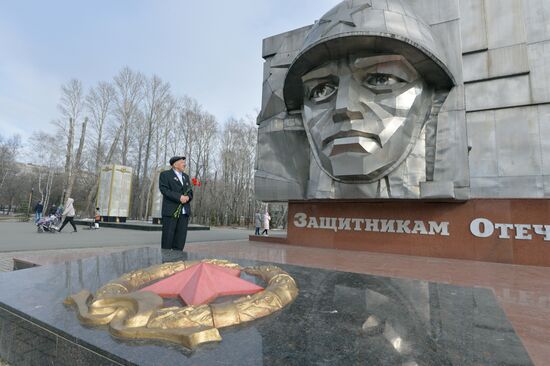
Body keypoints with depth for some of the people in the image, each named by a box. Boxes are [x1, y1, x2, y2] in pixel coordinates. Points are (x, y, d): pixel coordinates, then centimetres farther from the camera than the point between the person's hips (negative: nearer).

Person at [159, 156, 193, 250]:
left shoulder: (186, 177, 22)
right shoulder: (165, 175, 4)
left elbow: (190, 192, 17)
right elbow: (164, 189, -10)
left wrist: (188, 197, -6)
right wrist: (179, 197, -19)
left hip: (184, 212, 5)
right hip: (170, 211, -5)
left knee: (181, 238, 2)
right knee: (168, 237, -3)